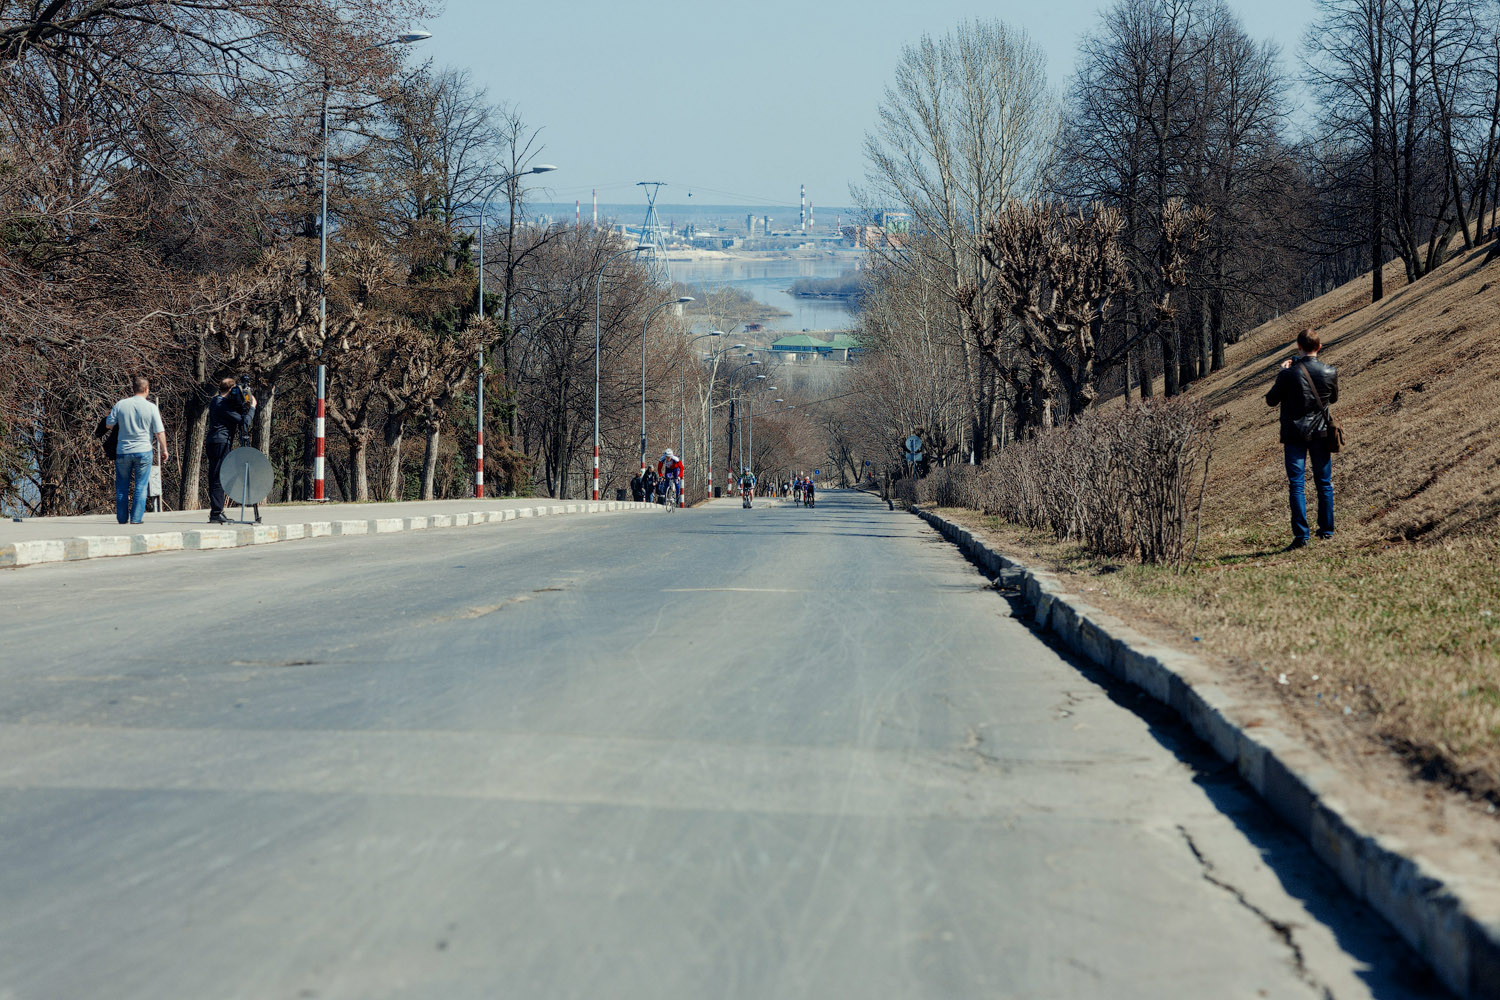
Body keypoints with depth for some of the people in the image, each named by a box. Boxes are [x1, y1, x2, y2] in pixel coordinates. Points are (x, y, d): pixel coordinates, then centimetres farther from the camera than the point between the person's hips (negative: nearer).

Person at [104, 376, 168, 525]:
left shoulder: (120, 405, -1)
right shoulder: (151, 407, -6)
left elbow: (108, 424, 6)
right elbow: (159, 432, -4)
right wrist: (164, 450, 7)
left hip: (123, 451, 2)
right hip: (143, 451, -2)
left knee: (122, 486, 12)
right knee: (141, 486, 4)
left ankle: (122, 517, 15)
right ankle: (136, 517, -1)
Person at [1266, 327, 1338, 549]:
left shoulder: (1289, 374, -14)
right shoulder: (1330, 372, -4)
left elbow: (1271, 400, -1)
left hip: (1295, 434, -3)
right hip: (1321, 432, 3)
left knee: (1297, 485, -2)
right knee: (1325, 483, 15)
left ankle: (1301, 535, -9)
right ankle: (1326, 529, 24)